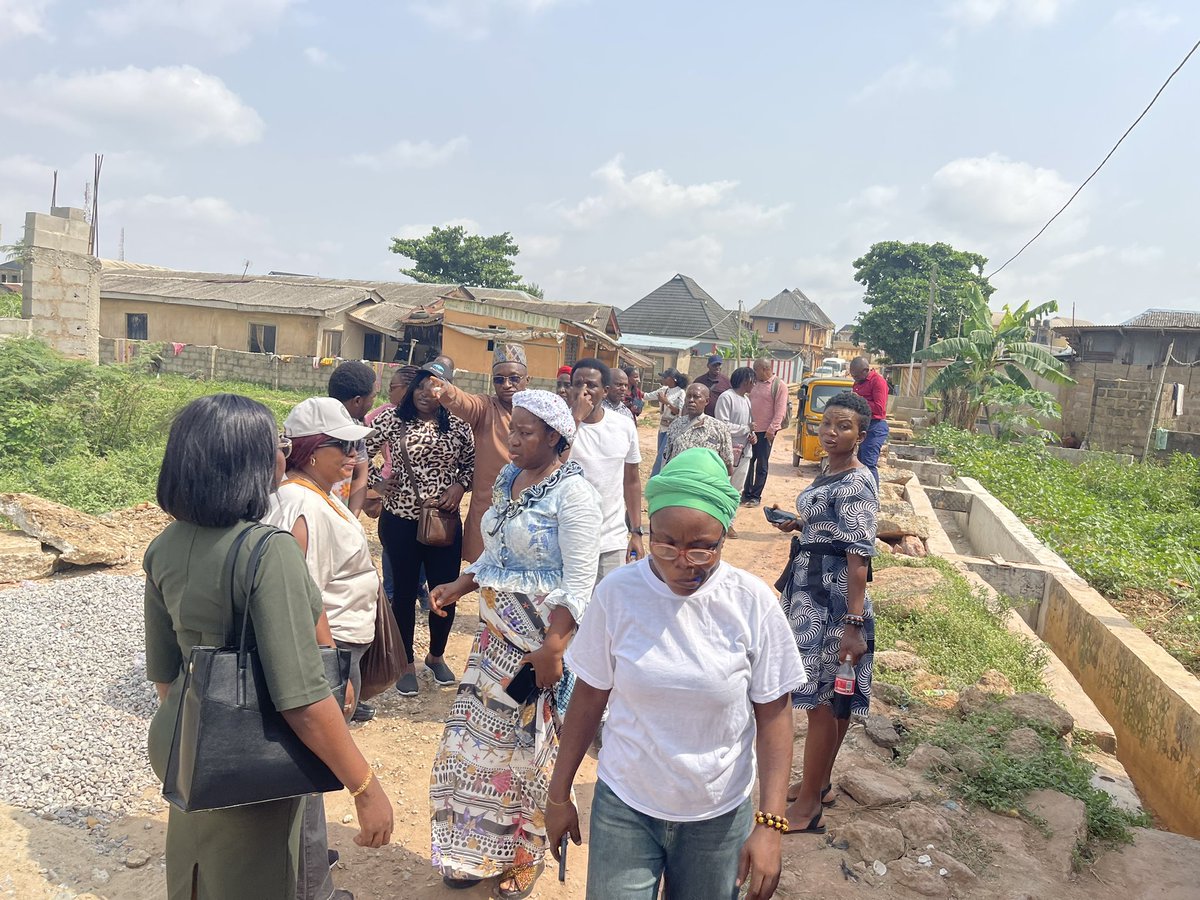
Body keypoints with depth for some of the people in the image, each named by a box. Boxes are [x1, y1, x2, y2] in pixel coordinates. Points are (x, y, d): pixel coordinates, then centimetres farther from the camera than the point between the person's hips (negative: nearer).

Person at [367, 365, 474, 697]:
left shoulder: (458, 426, 0)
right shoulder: (392, 420, -5)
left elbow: (472, 463, 9)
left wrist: (460, 485, -8)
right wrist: (375, 484, -5)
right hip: (400, 520, -2)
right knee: (405, 592, 10)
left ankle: (437, 656, 34)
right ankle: (407, 664, 28)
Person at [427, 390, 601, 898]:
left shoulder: (571, 491, -16)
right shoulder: (509, 477, 7)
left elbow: (580, 582, -19)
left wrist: (552, 648, -24)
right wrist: (459, 586, 3)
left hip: (542, 640, -7)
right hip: (495, 632, 7)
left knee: (527, 746, 8)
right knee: (479, 740, 14)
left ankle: (526, 856, 31)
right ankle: (480, 849, 35)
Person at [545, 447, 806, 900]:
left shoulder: (754, 603, -14)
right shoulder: (616, 593, -13)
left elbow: (773, 714, -7)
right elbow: (589, 696, -3)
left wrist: (770, 824, -10)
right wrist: (559, 794, 5)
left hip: (719, 816, 0)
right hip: (623, 806, 0)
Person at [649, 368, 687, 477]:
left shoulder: (680, 392, -12)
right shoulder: (663, 390, 6)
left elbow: (680, 412, -16)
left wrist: (666, 402, -20)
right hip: (662, 427, 7)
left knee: (661, 455, -8)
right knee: (661, 455, 12)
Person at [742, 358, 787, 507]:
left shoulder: (779, 386, -7)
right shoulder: (755, 384, 11)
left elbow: (780, 410, -12)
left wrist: (771, 429, -17)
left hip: (766, 432, -6)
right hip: (751, 429, 6)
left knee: (761, 464, 2)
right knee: (749, 462, 10)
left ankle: (756, 496, 8)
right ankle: (747, 493, 19)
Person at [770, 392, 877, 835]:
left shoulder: (855, 484, -19)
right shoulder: (831, 472, 10)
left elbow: (859, 555, -23)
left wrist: (854, 623, -26)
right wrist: (801, 525, 11)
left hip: (830, 596, -10)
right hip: (812, 589, 10)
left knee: (821, 698, -1)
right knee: (826, 695, 19)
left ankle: (809, 805, 11)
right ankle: (817, 783, 32)